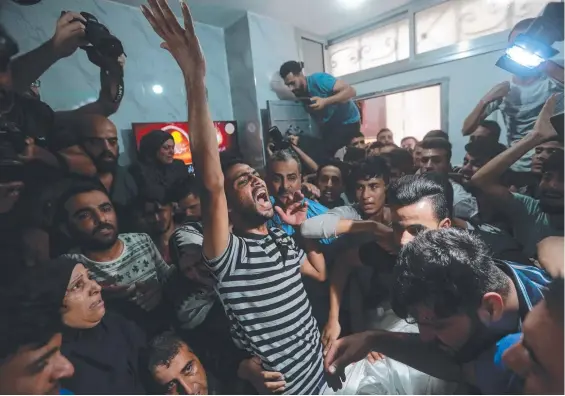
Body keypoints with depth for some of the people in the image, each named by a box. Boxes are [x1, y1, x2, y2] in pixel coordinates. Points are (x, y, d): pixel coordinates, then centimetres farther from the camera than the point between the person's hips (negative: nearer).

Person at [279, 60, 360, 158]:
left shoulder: (319, 79, -22)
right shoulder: (299, 93, -3)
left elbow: (350, 91, -27)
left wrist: (325, 101, -38)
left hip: (348, 122, -6)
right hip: (328, 125, 7)